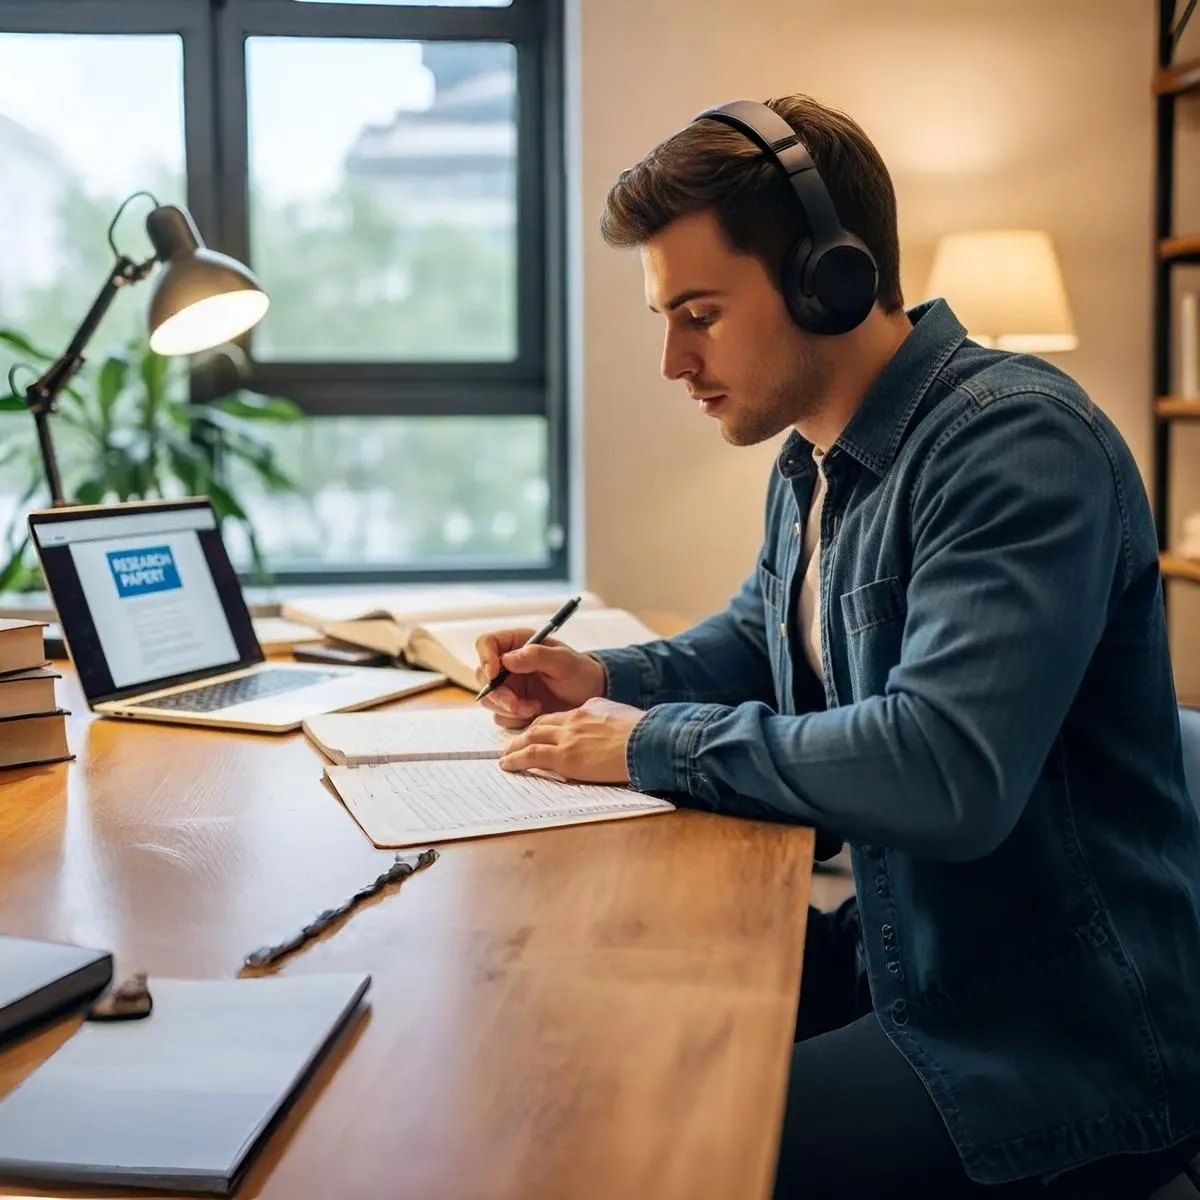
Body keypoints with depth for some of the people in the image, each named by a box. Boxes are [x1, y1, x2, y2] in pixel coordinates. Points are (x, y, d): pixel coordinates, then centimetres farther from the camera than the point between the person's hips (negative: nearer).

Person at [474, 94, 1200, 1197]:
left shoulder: (1015, 442, -22)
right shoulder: (813, 466, 8)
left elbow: (945, 770, -34)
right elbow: (756, 639, 27)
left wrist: (654, 742, -21)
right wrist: (608, 678, 6)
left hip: (1069, 1040, -8)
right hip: (903, 965, 9)